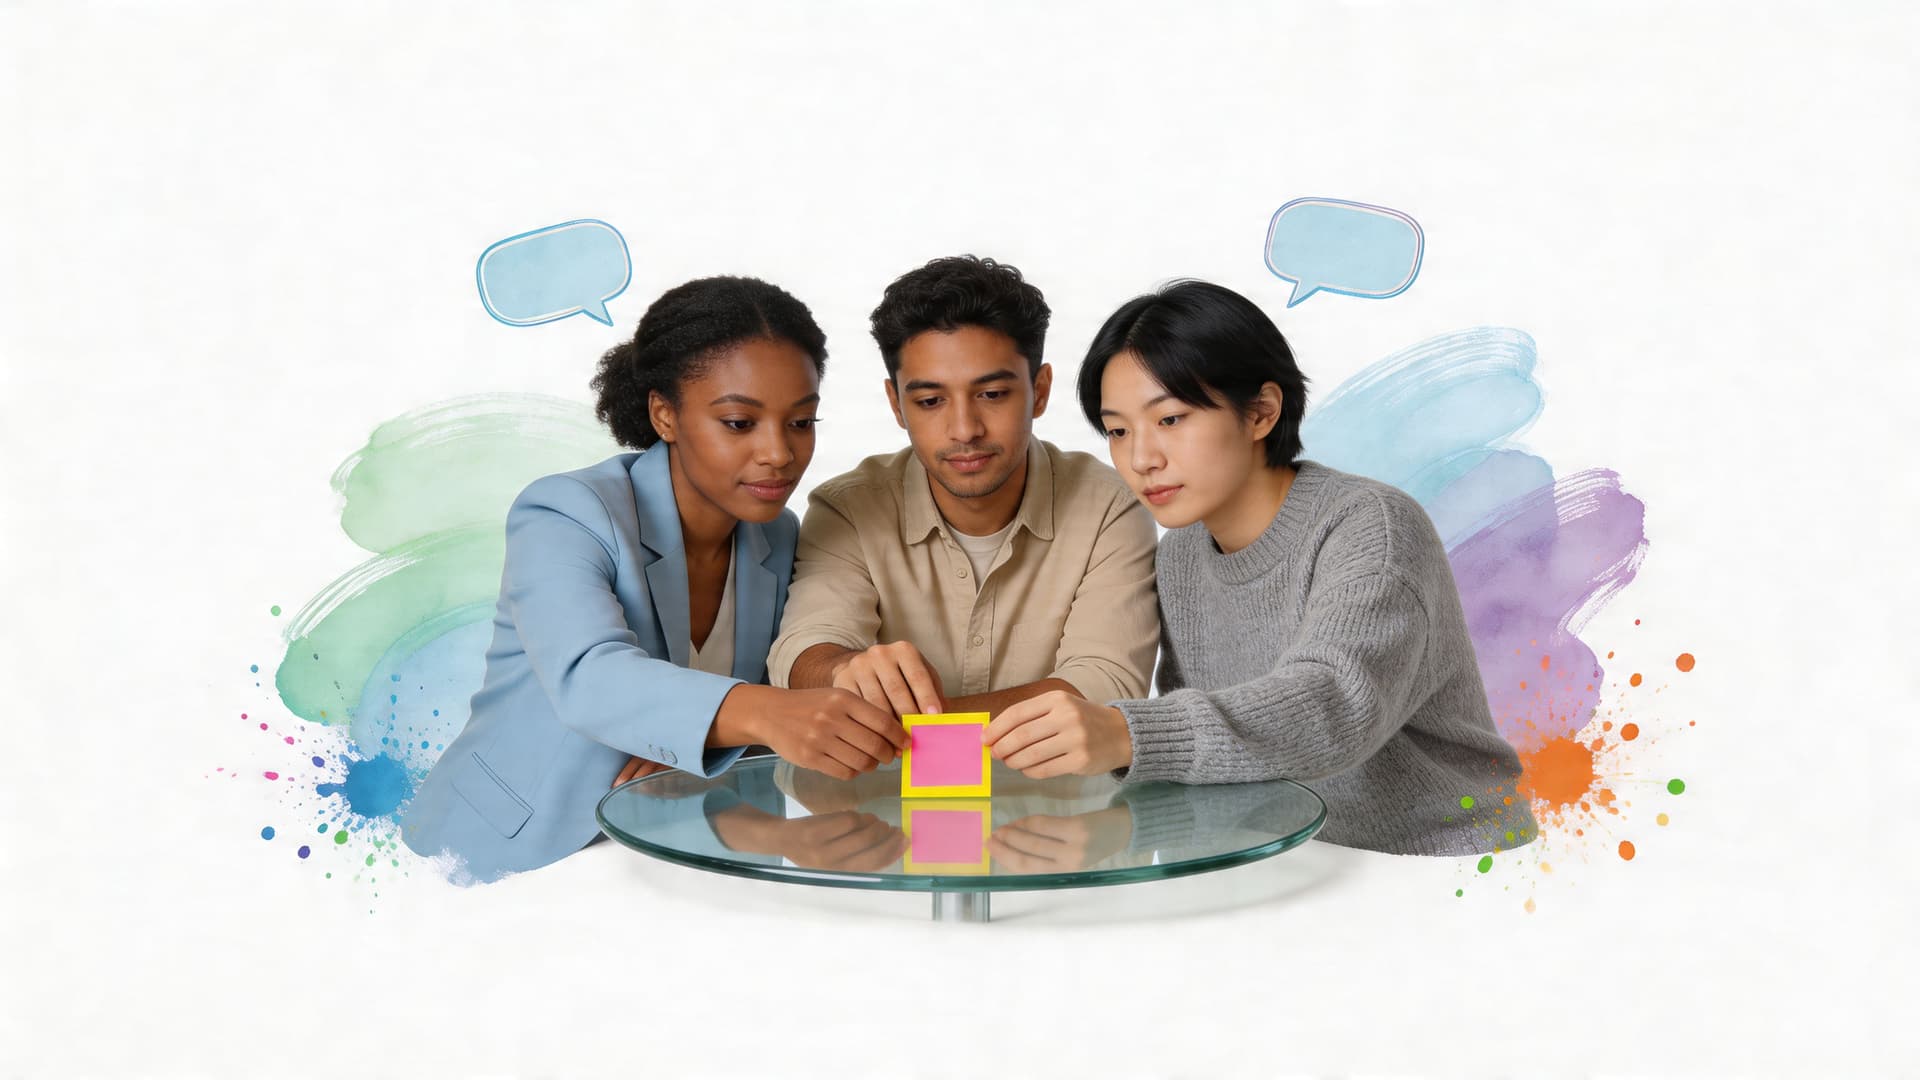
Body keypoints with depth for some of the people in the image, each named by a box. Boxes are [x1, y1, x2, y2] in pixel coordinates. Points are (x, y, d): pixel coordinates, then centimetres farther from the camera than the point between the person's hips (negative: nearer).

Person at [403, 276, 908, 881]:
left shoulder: (777, 539, 3)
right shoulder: (564, 518, -16)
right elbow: (590, 680, -36)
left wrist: (698, 744, -18)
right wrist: (762, 713, -54)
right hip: (496, 871, -3)